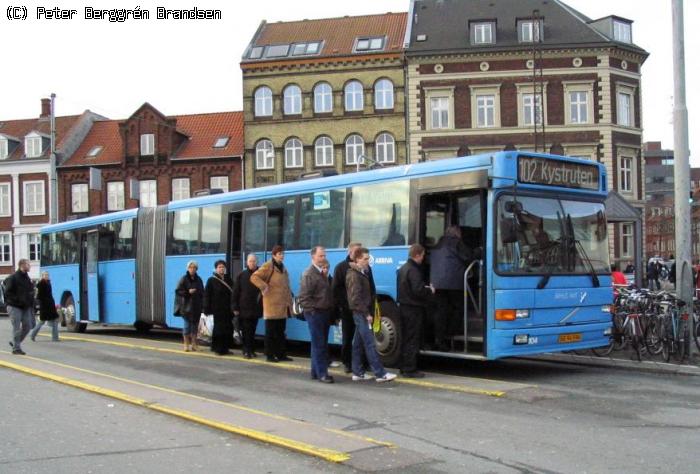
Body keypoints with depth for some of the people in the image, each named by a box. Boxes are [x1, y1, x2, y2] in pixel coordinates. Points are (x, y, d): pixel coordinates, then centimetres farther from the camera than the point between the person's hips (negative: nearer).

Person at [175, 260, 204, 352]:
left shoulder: (198, 279, 11)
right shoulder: (184, 279, -3)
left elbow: (202, 292, 18)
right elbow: (177, 291, -6)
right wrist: (188, 292, -19)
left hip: (197, 306, 5)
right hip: (187, 306, -4)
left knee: (195, 325, 8)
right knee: (187, 325, -3)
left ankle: (194, 344, 15)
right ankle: (186, 344, 6)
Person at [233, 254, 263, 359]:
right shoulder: (241, 275, 3)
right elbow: (235, 292, 3)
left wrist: (262, 306, 1)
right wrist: (235, 308, -4)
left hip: (255, 308, 2)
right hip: (244, 308, -1)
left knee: (252, 330, 7)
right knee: (246, 330, -3)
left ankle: (251, 350, 15)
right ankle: (247, 350, 2)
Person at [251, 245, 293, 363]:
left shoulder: (283, 268, 18)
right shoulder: (268, 267, -8)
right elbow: (254, 277, -18)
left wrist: (289, 300, 17)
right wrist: (264, 287, -21)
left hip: (282, 306, 8)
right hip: (272, 305, -8)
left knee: (281, 331, 11)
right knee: (270, 331, -2)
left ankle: (281, 354, 17)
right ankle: (270, 355, 3)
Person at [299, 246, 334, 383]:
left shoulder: (323, 273, 14)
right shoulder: (309, 274, -13)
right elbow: (303, 297, -17)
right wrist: (314, 309, -17)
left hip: (325, 313, 9)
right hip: (315, 314, -9)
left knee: (321, 344, 13)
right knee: (318, 345, -6)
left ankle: (316, 372, 20)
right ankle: (321, 373, -4)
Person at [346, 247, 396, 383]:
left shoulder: (361, 273, 16)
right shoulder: (354, 275, -15)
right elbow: (356, 298, -20)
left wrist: (367, 313, 13)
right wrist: (367, 314, -19)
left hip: (360, 314, 10)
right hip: (361, 313, -10)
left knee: (358, 343, 12)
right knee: (370, 343, -9)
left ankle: (357, 372, 17)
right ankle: (380, 374, -10)